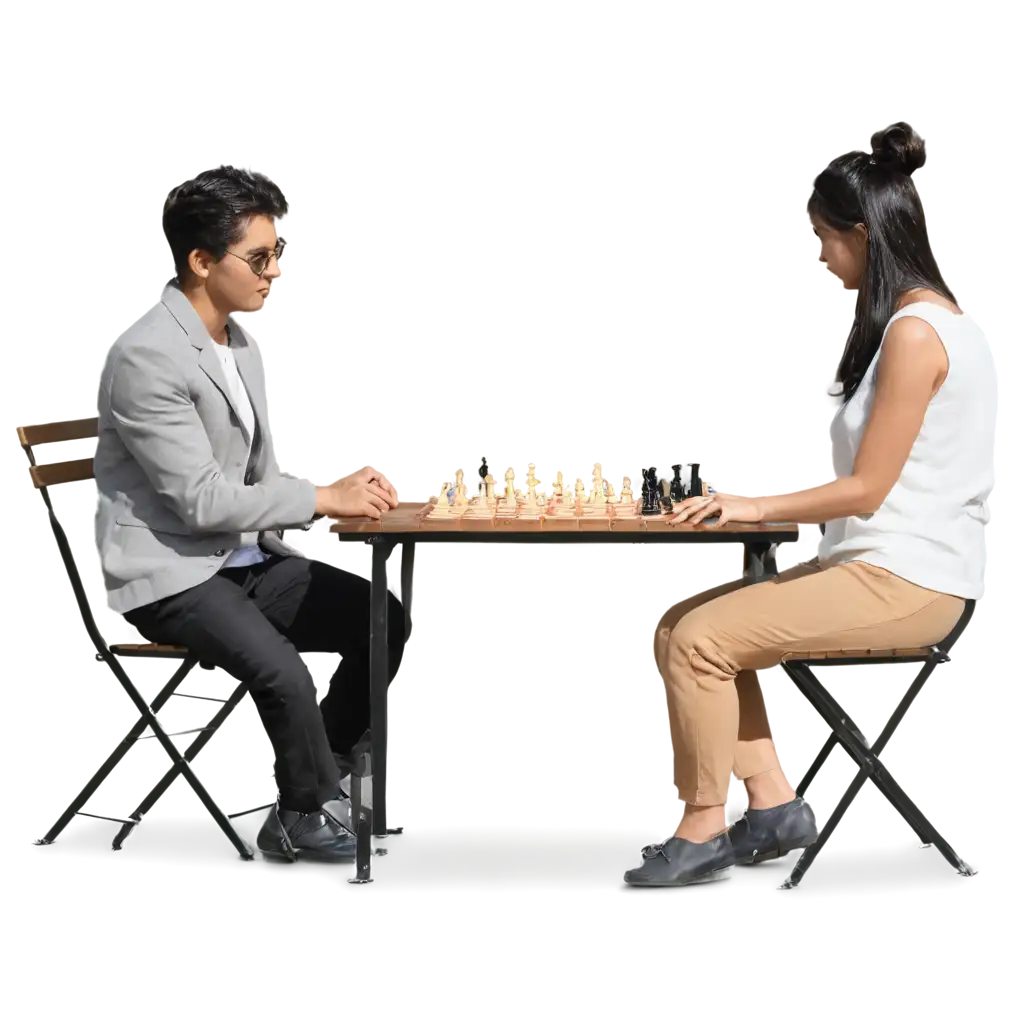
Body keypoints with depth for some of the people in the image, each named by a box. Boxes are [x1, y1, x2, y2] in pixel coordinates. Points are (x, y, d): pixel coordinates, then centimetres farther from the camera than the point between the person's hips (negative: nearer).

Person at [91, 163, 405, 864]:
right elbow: (201, 500, -23)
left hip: (246, 555, 9)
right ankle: (317, 819, 0)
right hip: (170, 571, -9)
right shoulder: (145, 355, -20)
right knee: (287, 674, -30)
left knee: (384, 621, -6)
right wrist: (323, 497, -19)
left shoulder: (243, 339, 8)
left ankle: (281, 806, 6)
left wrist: (344, 487, -5)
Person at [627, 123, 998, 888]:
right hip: (891, 563, 11)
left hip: (905, 580, -11)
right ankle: (773, 804, 4)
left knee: (698, 639, -14)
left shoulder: (914, 333, -18)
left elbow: (867, 489, -18)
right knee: (718, 629, 7)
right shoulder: (929, 318, 14)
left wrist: (754, 506, -9)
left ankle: (703, 826, 1)